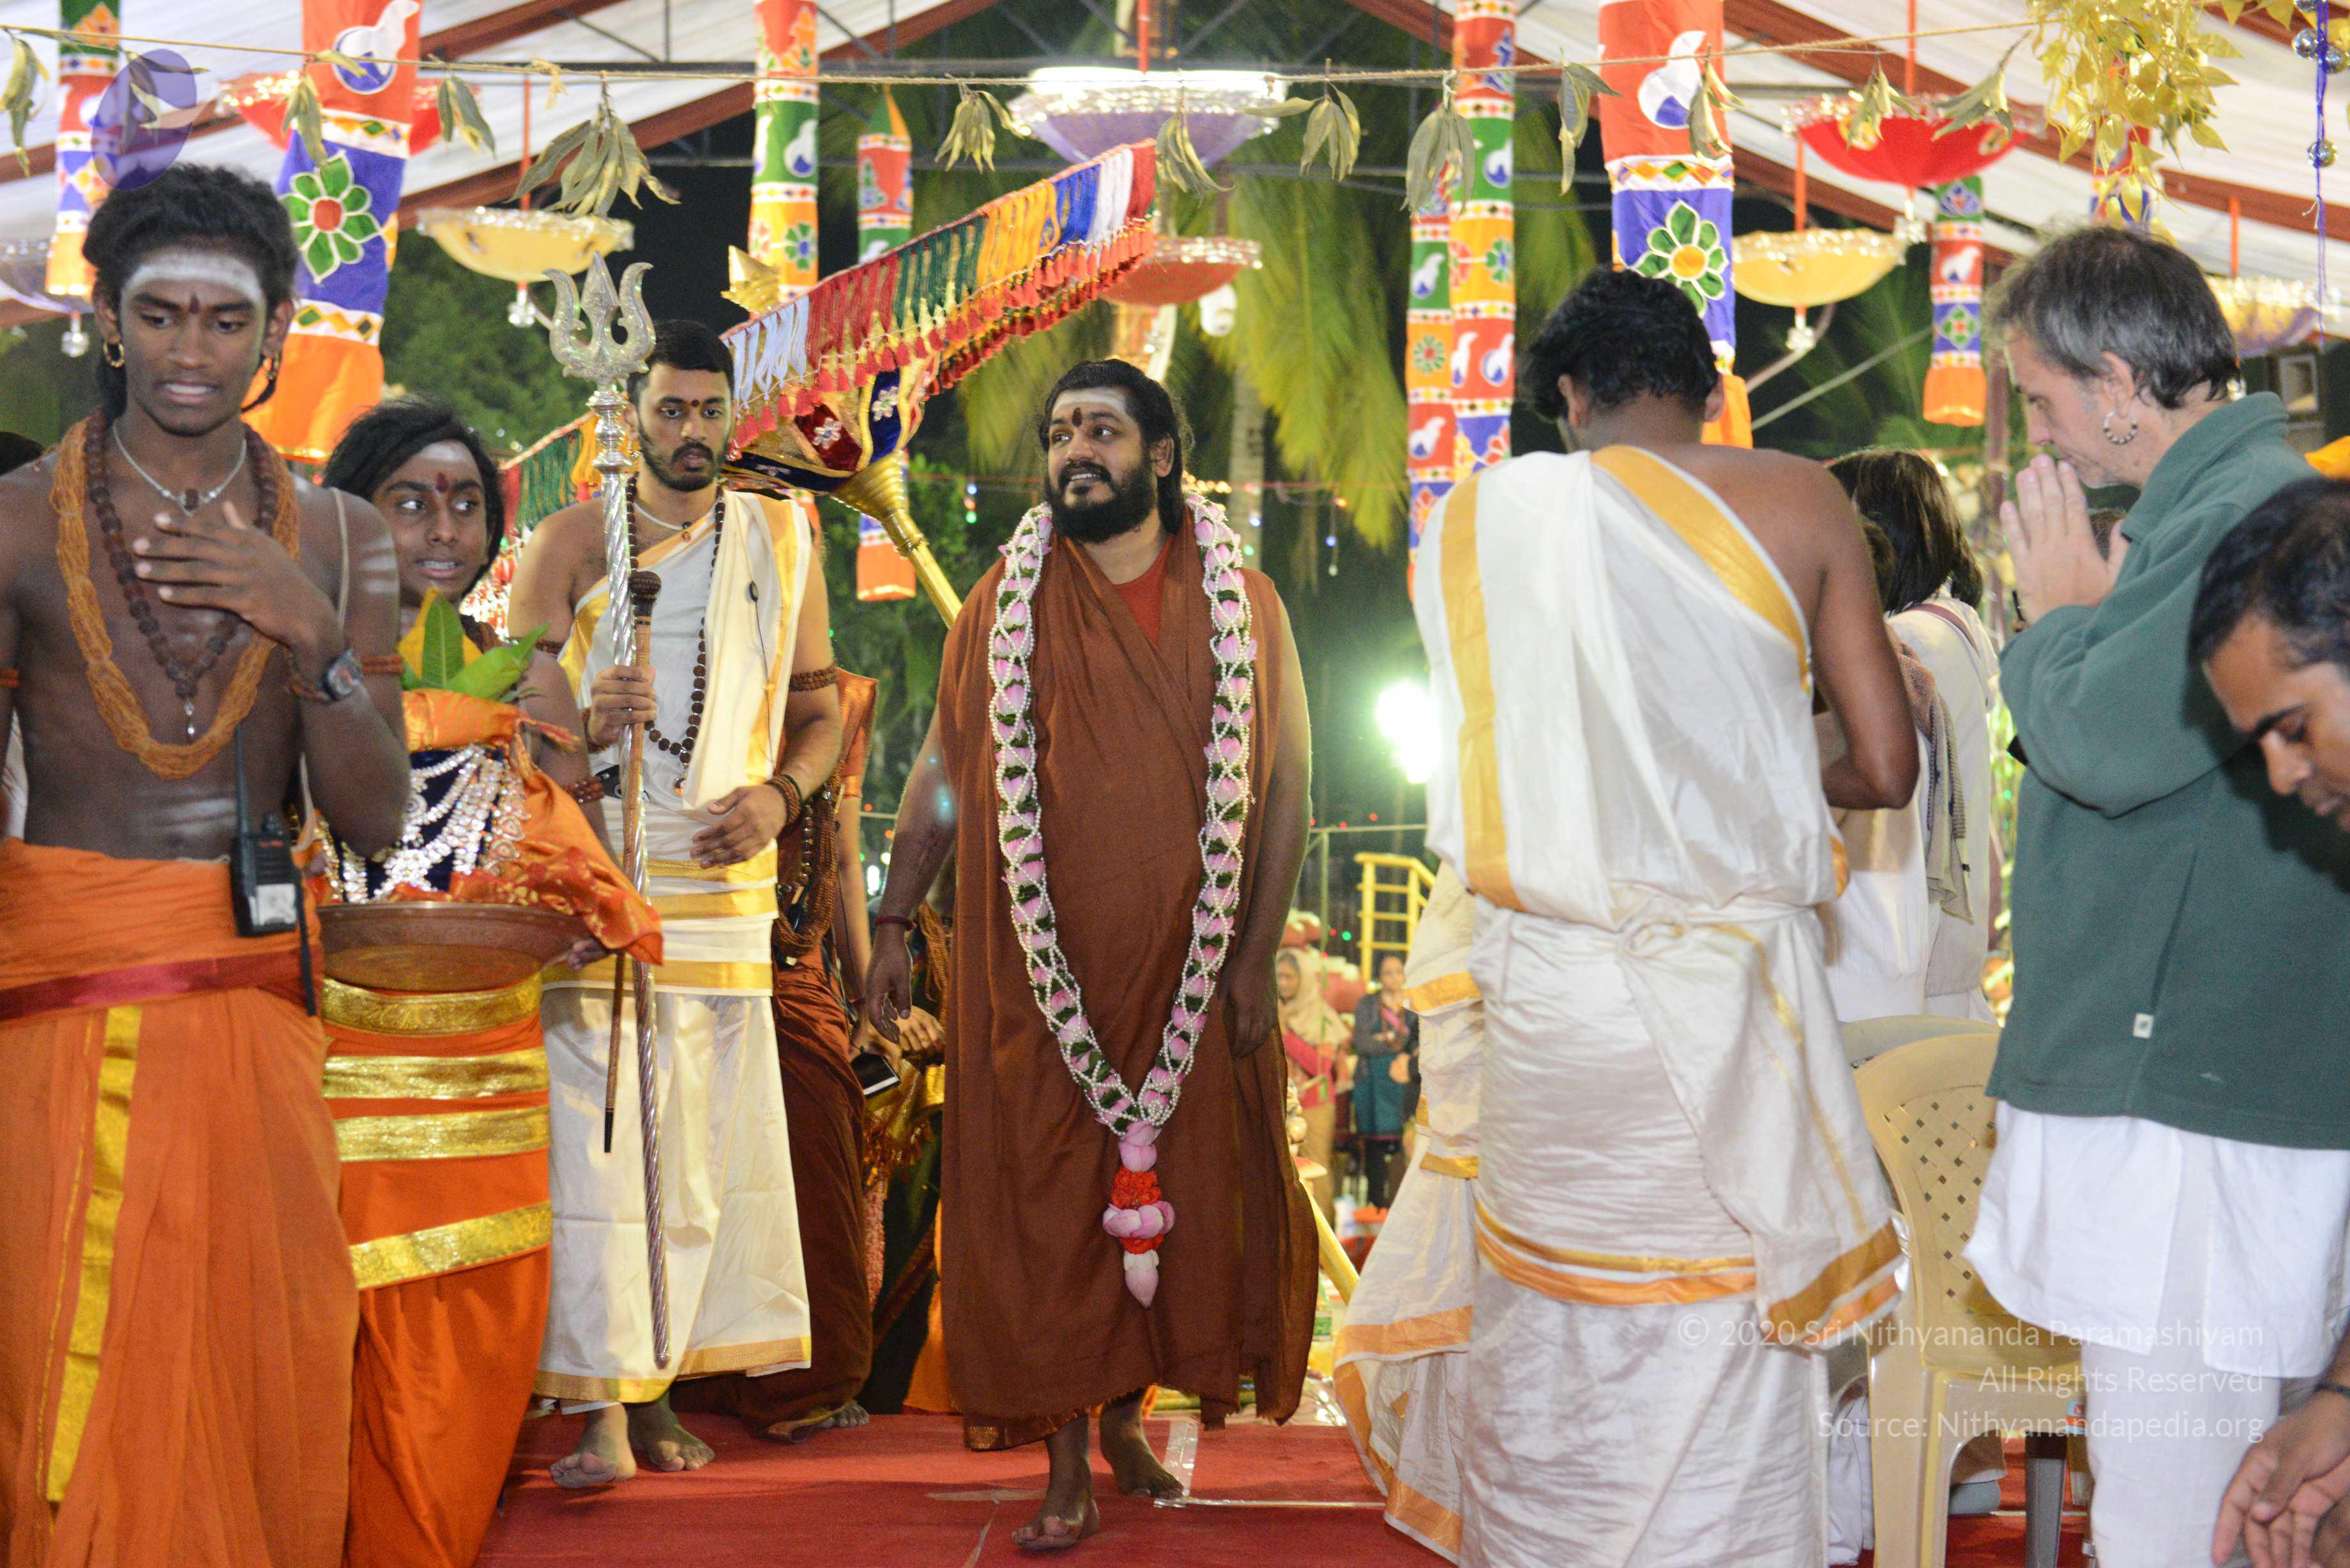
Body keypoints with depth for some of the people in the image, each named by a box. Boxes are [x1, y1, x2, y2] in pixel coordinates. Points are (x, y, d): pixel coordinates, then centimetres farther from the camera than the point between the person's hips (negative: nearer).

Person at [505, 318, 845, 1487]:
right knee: (594, 1137, -10)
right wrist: (587, 727, -21)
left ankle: (655, 1390, 14)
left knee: (699, 1146, 4)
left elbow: (821, 709, 16)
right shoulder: (569, 544, 4)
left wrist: (779, 795, -4)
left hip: (722, 883, 3)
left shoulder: (782, 540, 12)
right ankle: (601, 1408, -9)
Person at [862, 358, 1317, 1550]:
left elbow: (1283, 786, 3)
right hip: (1038, 971, 0)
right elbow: (945, 772, 8)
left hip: (1187, 969, 1)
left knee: (1180, 1188, 8)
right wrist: (891, 926, 5)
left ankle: (1126, 1413, 28)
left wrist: (1257, 954, -3)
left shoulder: (1241, 603, 3)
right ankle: (1066, 1463, 10)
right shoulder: (1005, 603, 5)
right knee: (1044, 1196, 0)